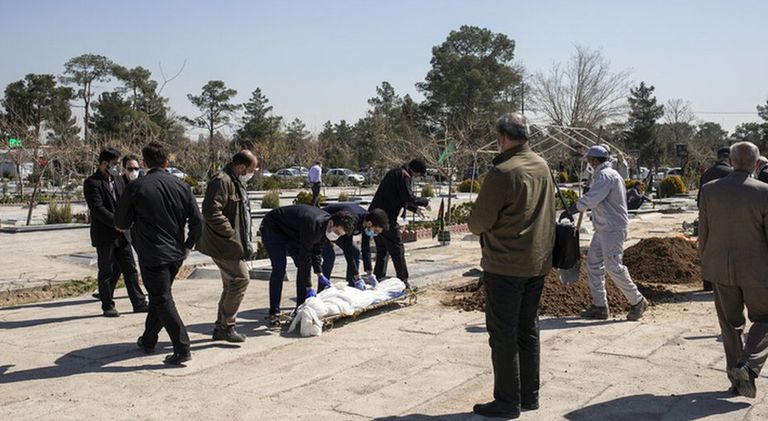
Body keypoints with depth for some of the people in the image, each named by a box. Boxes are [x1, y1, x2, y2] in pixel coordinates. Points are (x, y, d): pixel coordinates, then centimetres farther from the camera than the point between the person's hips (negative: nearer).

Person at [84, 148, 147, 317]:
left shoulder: (118, 180, 13)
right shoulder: (92, 183, -11)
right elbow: (97, 209, -19)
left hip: (121, 234, 7)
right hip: (104, 235, -7)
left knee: (130, 269, 7)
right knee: (107, 271, 3)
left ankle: (139, 303, 13)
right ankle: (107, 306, 15)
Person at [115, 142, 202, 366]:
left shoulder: (136, 187, -8)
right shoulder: (181, 186, 1)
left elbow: (121, 223, 0)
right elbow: (197, 220, 0)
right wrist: (188, 246, 13)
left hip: (151, 255, -5)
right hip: (176, 254, 5)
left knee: (163, 300, -2)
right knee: (158, 297, 20)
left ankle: (182, 348, -8)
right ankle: (148, 341, 33)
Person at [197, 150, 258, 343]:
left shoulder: (235, 182, 17)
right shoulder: (221, 181, -17)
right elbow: (211, 212, -25)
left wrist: (245, 242, 16)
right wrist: (232, 236, -22)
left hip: (232, 245, 11)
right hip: (224, 245, -11)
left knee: (231, 284, 14)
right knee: (241, 278, -10)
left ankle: (221, 328, 23)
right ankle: (226, 326, -1)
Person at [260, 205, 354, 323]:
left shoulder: (324, 226, -10)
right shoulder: (312, 225, -38)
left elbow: (316, 251, 3)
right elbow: (304, 257, -35)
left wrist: (319, 274, -4)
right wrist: (309, 288, -31)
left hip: (291, 232, 9)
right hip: (272, 228, -9)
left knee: (303, 266, -1)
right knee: (279, 269, -17)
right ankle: (274, 313, -11)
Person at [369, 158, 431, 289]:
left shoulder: (395, 173, 20)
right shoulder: (404, 176, -11)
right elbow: (409, 198, -18)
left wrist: (415, 208, 19)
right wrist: (425, 201, -3)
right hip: (386, 217, -10)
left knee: (382, 249, 17)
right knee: (397, 249, -3)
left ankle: (378, 279, 20)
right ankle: (403, 281, 1)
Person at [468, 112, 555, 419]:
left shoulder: (501, 173, -21)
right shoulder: (542, 167, 4)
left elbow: (478, 223, -18)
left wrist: (476, 225, 4)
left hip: (505, 267, -8)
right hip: (538, 262, 8)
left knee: (503, 334, 3)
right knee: (528, 330, 17)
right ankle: (530, 395, 26)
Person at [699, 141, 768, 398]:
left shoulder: (709, 190, -5)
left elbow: (703, 233, 0)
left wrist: (706, 263, 14)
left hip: (721, 269, 3)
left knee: (730, 324, 16)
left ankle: (736, 379, 20)